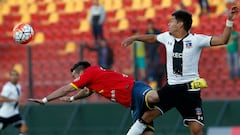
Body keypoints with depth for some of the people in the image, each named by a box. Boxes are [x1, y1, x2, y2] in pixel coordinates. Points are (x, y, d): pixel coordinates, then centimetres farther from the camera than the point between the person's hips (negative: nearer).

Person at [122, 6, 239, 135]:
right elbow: (152, 38, 27)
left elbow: (222, 40, -13)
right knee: (148, 115, -9)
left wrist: (229, 21, -22)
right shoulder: (167, 37, 6)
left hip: (190, 90, -3)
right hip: (171, 87, 3)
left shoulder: (196, 40, -7)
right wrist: (133, 38, 34)